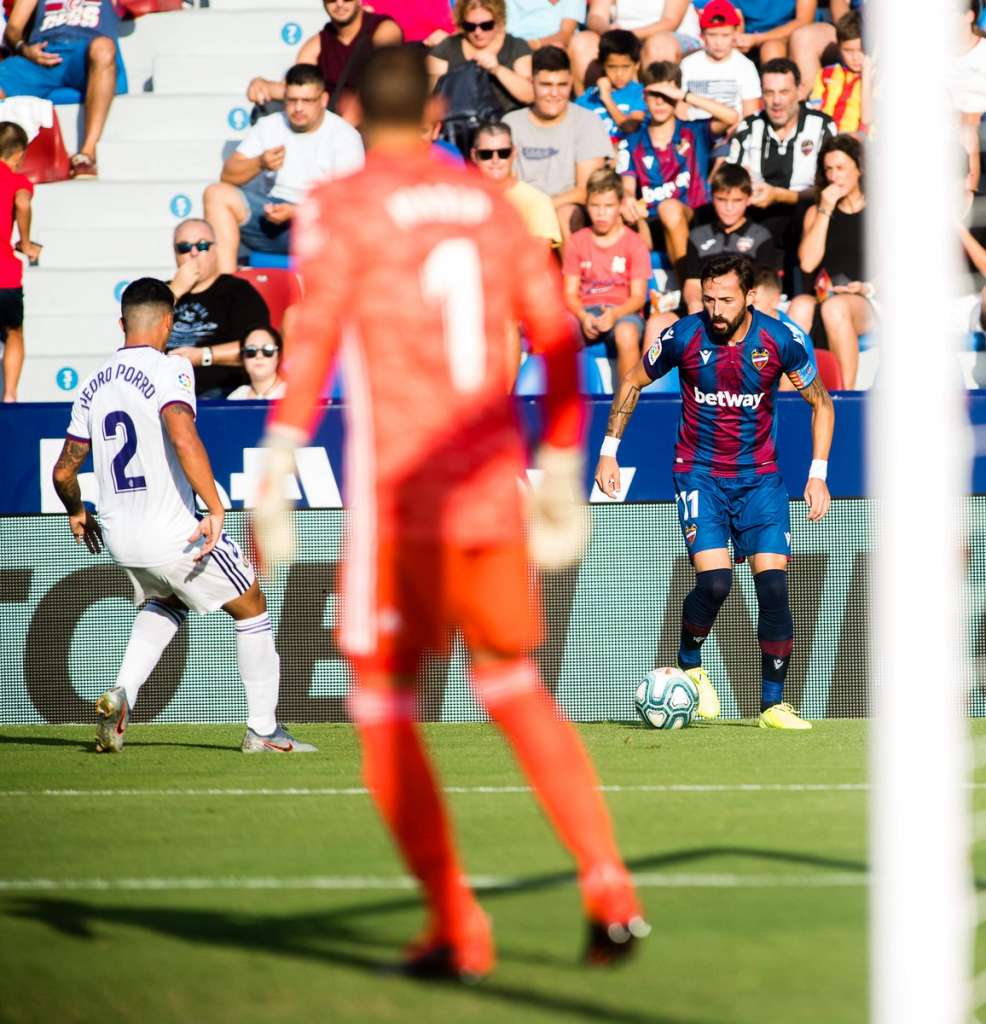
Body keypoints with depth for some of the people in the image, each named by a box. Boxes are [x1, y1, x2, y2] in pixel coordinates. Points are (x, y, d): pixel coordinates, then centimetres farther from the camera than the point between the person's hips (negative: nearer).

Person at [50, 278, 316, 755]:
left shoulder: (94, 385, 7)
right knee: (251, 608, 13)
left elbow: (63, 471, 12)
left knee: (166, 604, 32)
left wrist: (77, 513, 31)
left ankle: (121, 694, 10)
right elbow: (182, 437, -31)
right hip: (175, 534, -6)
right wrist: (216, 508, -32)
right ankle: (262, 729, 15)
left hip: (119, 536, 6)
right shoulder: (168, 370, -13)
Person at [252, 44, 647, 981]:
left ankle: (456, 929, 3)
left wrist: (273, 483, -18)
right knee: (513, 685, 20)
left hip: (396, 495, -5)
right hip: (492, 488, 5)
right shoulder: (490, 203, 11)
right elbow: (557, 342, 13)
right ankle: (607, 888, 6)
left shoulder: (340, 210, -3)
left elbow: (311, 342, -16)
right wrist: (560, 480, 23)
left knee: (383, 710, 8)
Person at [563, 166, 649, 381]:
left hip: (623, 310, -2)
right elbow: (570, 293, 5)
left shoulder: (634, 244, 4)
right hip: (586, 312, 2)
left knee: (626, 333, -39)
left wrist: (614, 313, -23)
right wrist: (583, 317, -17)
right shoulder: (576, 242, 11)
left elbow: (638, 296, -2)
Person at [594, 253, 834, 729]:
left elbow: (820, 403, 5)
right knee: (714, 581, -19)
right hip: (699, 474, -1)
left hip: (760, 477, 1)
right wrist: (608, 451, 5)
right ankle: (689, 666, 10)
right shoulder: (683, 337, -12)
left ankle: (773, 704, 2)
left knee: (773, 586, -9)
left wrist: (818, 472, -2)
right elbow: (632, 382, 6)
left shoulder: (780, 340, -10)